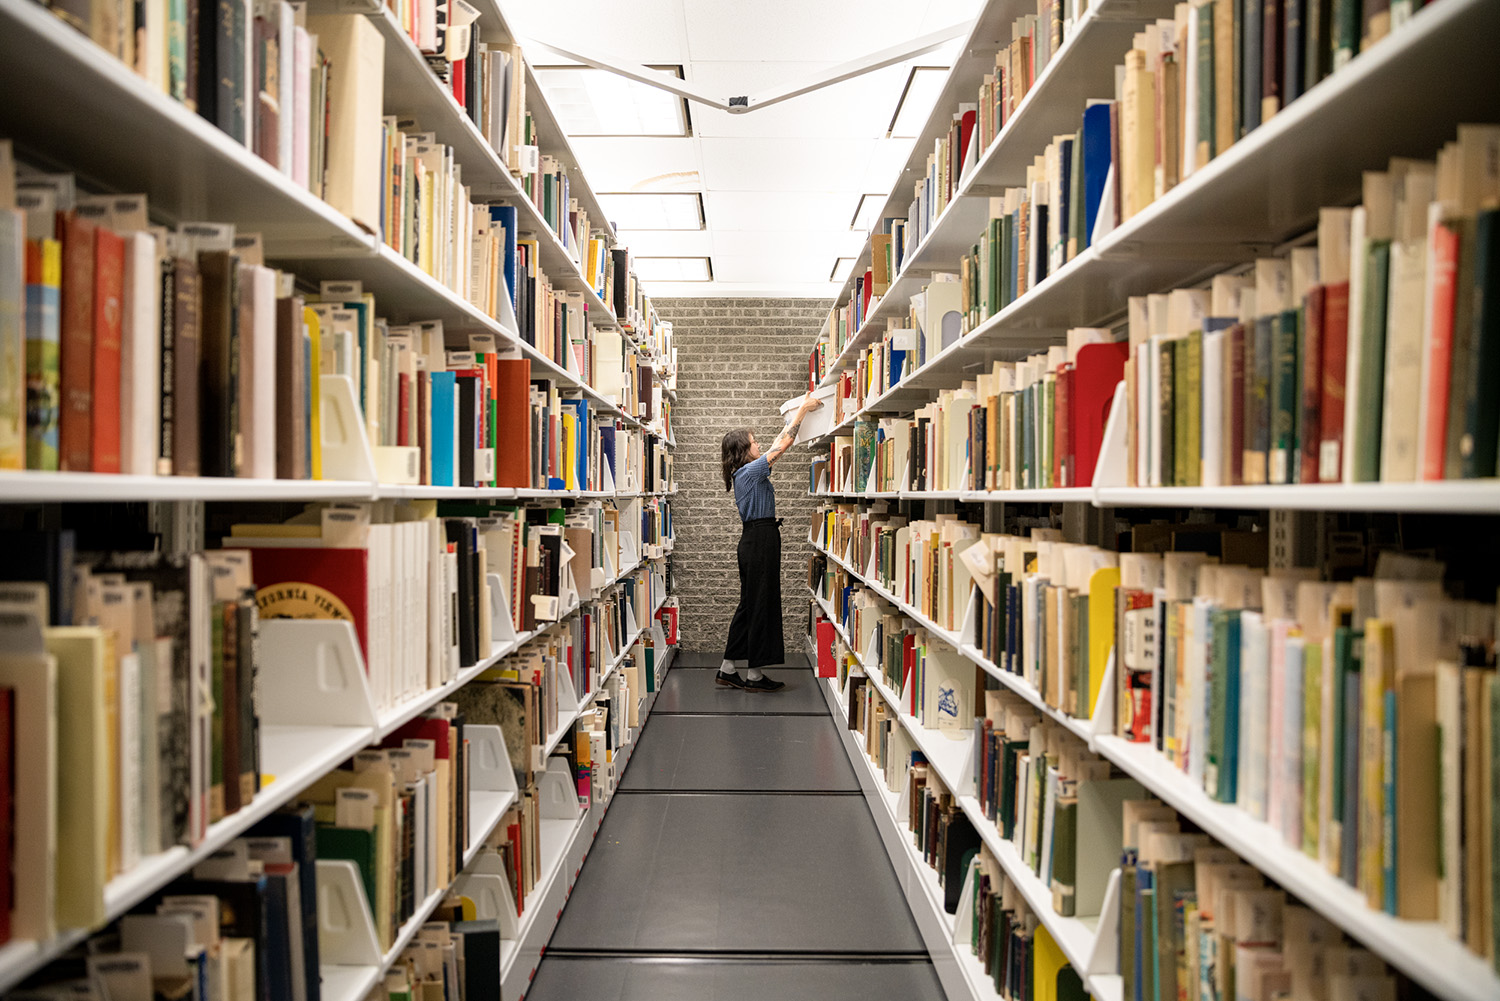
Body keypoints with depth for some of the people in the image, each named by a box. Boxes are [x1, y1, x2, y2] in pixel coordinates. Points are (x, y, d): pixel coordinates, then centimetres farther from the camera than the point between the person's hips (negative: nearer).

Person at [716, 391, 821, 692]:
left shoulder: (743, 472, 14)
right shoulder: (751, 471, -13)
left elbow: (777, 445, 23)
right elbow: (783, 444, -14)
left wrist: (797, 413, 26)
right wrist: (803, 409, -6)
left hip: (754, 540, 10)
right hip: (761, 540, -10)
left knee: (750, 605, 14)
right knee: (762, 605, -4)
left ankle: (728, 669, 17)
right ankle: (754, 676, 2)